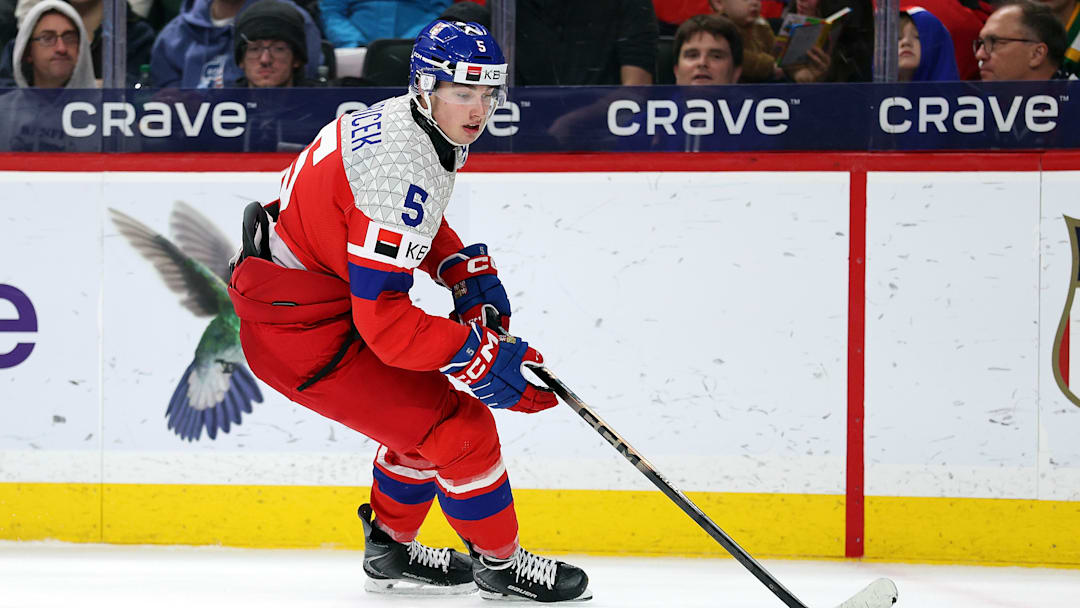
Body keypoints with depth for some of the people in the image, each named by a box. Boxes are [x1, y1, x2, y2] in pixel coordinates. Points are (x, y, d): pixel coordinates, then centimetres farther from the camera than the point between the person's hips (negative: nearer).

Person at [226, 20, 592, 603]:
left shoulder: (407, 120, 3)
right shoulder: (407, 167, -28)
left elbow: (416, 219, 26)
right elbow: (383, 320, -30)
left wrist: (469, 275, 11)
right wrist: (479, 356, -26)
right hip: (298, 328, -10)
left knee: (422, 407, 23)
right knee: (457, 426, -7)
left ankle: (391, 549, 38)